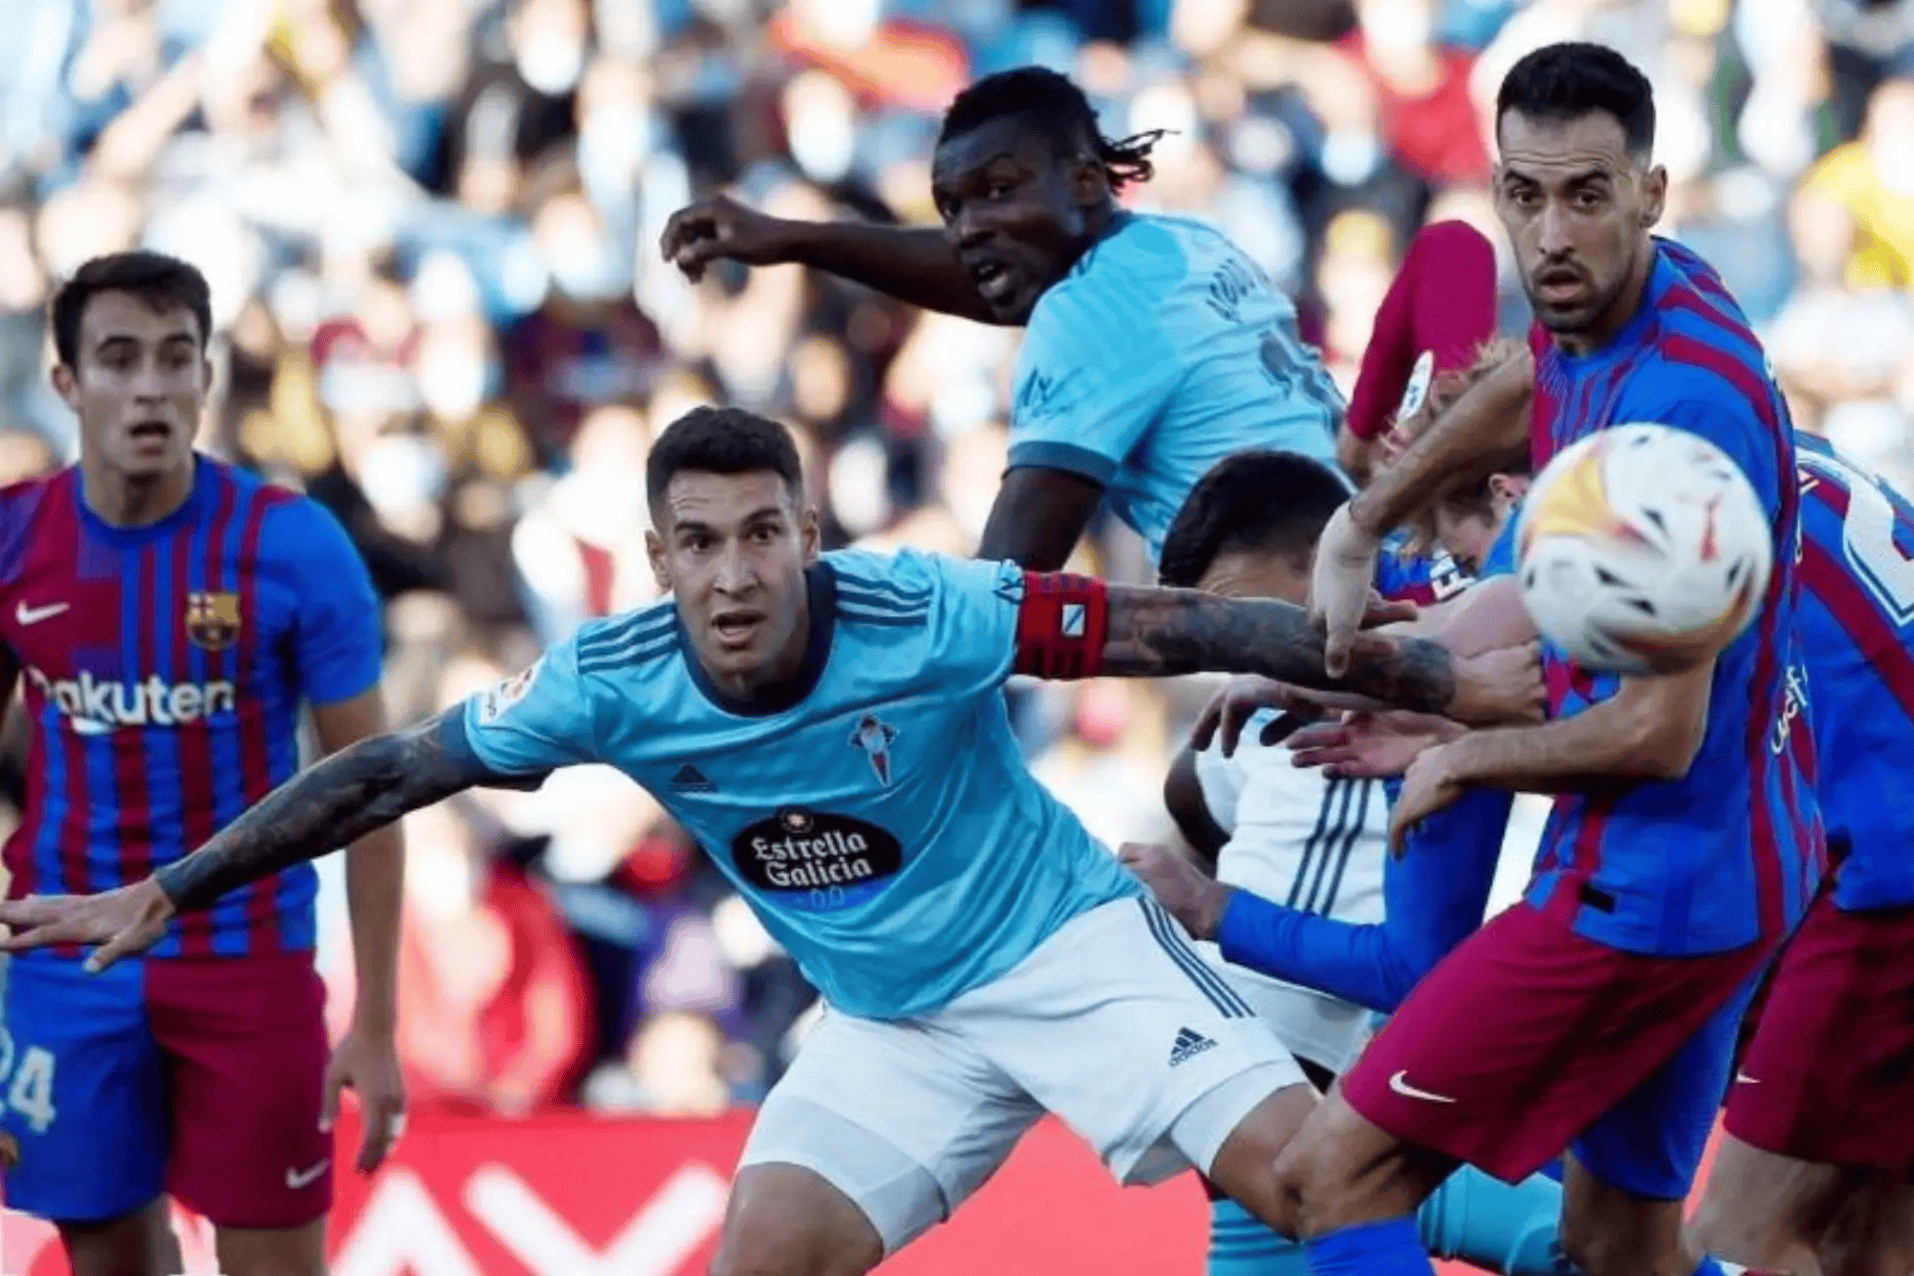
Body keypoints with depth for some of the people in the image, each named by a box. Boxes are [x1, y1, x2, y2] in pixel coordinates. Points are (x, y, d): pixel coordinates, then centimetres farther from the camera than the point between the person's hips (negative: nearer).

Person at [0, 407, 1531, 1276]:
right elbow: (390, 771, -7)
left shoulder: (927, 614, -26)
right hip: (894, 1019, 4)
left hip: (1066, 941, -4)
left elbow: (1185, 628, -23)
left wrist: (1443, 679, -26)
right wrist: (162, 893, -5)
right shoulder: (613, 682, -16)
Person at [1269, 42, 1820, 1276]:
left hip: (1650, 886, -10)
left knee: (1340, 1171, -8)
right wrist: (1359, 526, 20)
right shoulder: (1602, 314, 3)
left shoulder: (1680, 404, -25)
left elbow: (1659, 733, -26)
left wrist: (1460, 759, -9)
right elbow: (1525, 389, 30)